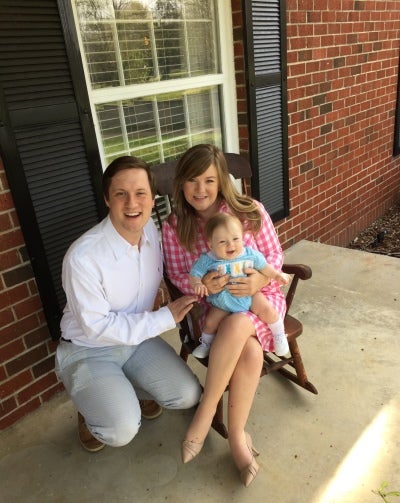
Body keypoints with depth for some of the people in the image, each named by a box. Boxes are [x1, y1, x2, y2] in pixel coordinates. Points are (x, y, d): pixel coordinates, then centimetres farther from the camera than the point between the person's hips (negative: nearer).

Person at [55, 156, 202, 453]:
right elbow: (97, 327, -23)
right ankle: (92, 408, 15)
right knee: (122, 430, -22)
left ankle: (132, 390, 24)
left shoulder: (154, 230, -12)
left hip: (139, 338, 5)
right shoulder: (83, 257, -30)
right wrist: (165, 318, -22)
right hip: (88, 351, -5)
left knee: (188, 395, -7)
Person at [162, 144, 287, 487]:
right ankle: (237, 436, -6)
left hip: (261, 296, 0)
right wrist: (200, 284, -21)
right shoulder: (173, 228, -5)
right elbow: (177, 276, 2)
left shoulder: (250, 211, -8)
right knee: (249, 352, -30)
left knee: (237, 326, -35)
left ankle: (204, 416, -15)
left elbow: (275, 256, -1)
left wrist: (261, 280, -22)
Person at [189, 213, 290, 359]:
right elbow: (194, 274, -11)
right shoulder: (207, 260, -17)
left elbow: (264, 267, 5)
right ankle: (206, 343, 21)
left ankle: (279, 335, 16)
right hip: (222, 303, -1)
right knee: (210, 322, -13)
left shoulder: (250, 254, -11)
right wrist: (197, 284, -31)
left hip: (249, 295, 1)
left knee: (268, 310, -14)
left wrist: (277, 275, 0)